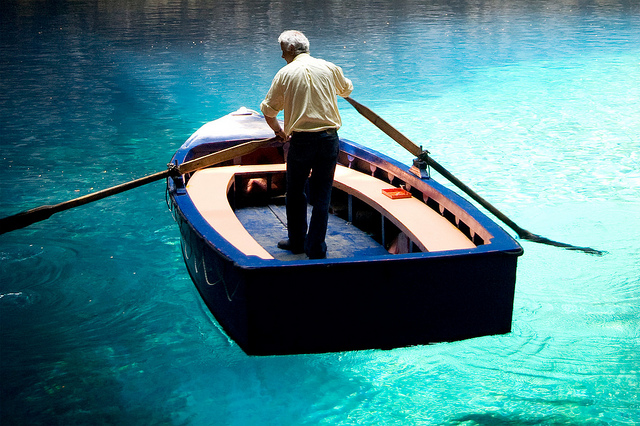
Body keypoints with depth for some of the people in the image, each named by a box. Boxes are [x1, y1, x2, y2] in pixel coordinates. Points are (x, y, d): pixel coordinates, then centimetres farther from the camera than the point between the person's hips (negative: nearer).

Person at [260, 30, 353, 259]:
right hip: (330, 139, 2)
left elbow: (268, 110, 4)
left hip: (301, 141, -2)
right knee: (322, 195, 7)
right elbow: (347, 90, 26)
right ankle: (316, 249, 7)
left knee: (295, 193, 16)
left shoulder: (285, 73, 0)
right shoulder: (329, 68, 6)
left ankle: (297, 242, 26)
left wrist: (279, 131, 22)